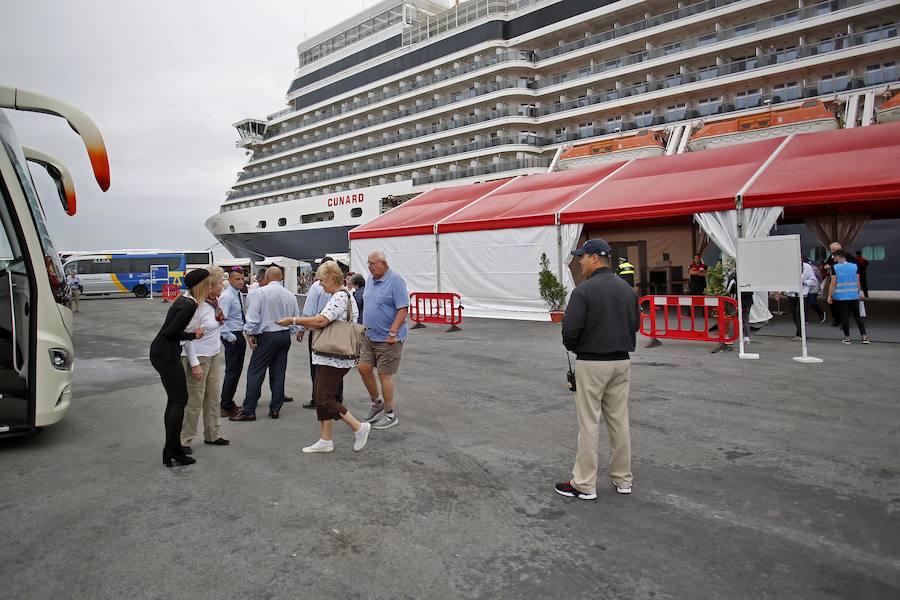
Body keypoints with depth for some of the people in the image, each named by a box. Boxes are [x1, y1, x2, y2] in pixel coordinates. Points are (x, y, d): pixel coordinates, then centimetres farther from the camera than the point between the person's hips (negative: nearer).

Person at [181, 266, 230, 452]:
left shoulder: (215, 302, 3)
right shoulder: (196, 306, -21)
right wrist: (194, 364, -20)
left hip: (215, 356, 8)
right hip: (198, 358, -8)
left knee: (213, 396, 13)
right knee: (194, 401, -1)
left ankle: (212, 435, 25)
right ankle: (184, 440, 12)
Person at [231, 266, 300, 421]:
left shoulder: (260, 293, -10)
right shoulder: (290, 295, 6)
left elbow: (253, 316, -14)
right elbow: (296, 319, 10)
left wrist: (250, 334, -5)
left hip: (267, 337, -5)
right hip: (285, 336, 6)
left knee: (255, 373, 0)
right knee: (278, 372, 10)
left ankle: (249, 411, 2)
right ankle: (275, 409, 15)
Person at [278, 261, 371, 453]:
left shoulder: (340, 297, -17)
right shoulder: (342, 295, 17)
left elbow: (321, 321, -27)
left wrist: (292, 320, -18)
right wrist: (306, 325, 7)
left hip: (335, 358, -11)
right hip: (328, 357, 11)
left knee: (324, 399, -7)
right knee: (320, 397, 12)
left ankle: (359, 427, 4)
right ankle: (325, 440, 20)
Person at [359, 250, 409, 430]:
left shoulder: (395, 281, -17)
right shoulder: (370, 279, 9)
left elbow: (403, 309, -21)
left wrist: (392, 333, -25)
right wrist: (365, 327, 17)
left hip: (388, 339, -8)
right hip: (369, 335, 8)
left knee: (384, 375, 0)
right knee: (363, 368, 9)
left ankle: (390, 415, 15)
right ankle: (376, 403, 30)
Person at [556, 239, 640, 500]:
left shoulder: (584, 290, -15)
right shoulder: (628, 289, 7)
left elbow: (570, 329, -18)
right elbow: (635, 324, 12)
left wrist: (572, 347, 3)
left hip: (591, 363, -6)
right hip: (621, 362, 7)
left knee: (589, 423, 1)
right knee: (619, 421, 14)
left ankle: (584, 484, 9)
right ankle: (623, 479, 25)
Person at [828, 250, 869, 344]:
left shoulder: (835, 268, -7)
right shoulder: (854, 266, 4)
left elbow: (833, 283, -10)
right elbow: (858, 282, 7)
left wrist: (829, 296, -5)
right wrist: (858, 294, 17)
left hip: (841, 297, -4)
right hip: (854, 296, 4)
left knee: (844, 317, 3)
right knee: (858, 316, 11)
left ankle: (847, 337, 8)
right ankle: (864, 336, 9)